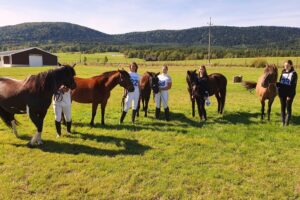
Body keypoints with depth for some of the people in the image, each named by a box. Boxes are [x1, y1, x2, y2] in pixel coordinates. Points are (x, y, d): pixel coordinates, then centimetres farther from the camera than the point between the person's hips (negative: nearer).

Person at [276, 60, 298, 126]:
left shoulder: (293, 73, -8)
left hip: (289, 93, -5)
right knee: (283, 107, 10)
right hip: (282, 93, 5)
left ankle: (287, 122, 10)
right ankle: (283, 121, 19)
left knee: (288, 107, 3)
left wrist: (290, 95, -16)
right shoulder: (283, 72, 7)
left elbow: (293, 86, -11)